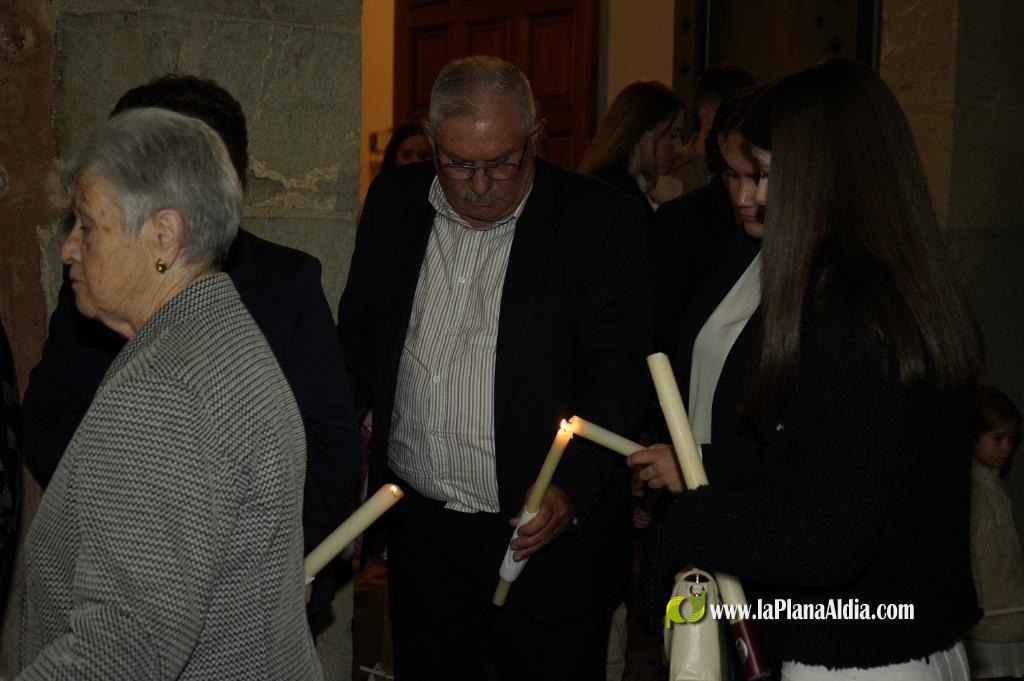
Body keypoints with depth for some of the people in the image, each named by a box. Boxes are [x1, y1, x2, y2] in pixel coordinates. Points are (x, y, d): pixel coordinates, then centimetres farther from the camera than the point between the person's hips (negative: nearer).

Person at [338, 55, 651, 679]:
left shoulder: (600, 219, -10)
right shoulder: (395, 202, 4)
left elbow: (617, 369, -12)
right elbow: (360, 335, 14)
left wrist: (572, 485, -24)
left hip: (550, 539, -4)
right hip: (421, 531, 4)